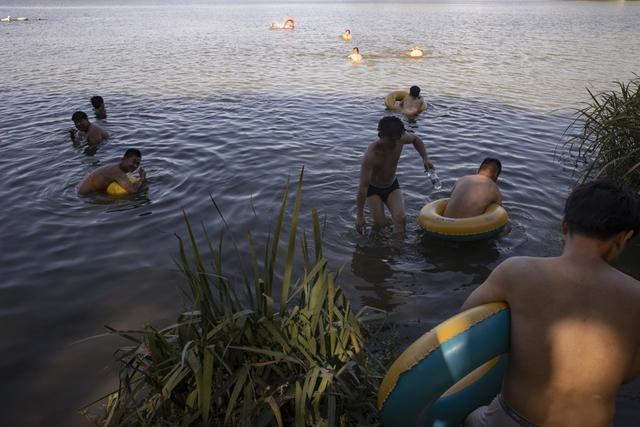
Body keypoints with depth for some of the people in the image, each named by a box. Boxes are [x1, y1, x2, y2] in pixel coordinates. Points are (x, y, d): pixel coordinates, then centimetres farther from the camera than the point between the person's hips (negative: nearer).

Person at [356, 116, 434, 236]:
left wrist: (425, 158, -9)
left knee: (400, 220, -16)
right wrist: (359, 215, -33)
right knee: (381, 224, -10)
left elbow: (415, 139, 7)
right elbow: (363, 186, -33)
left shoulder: (399, 139, -19)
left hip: (392, 186, 4)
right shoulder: (371, 155, -34)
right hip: (373, 190, -4)